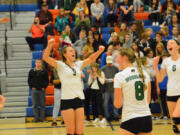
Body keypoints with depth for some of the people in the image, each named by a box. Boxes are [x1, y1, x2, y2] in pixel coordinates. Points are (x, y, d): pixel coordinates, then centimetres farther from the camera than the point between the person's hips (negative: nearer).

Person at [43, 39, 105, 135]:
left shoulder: (78, 65, 15)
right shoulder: (60, 65, 0)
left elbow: (91, 59, 16)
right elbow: (45, 58, -12)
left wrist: (99, 51, -2)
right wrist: (49, 46, -28)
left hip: (79, 99, 5)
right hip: (67, 99, -5)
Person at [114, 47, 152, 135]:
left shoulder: (119, 76, -8)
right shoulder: (144, 73, 8)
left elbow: (118, 104, -7)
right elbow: (148, 100, 14)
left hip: (130, 119, -6)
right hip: (147, 118, 6)